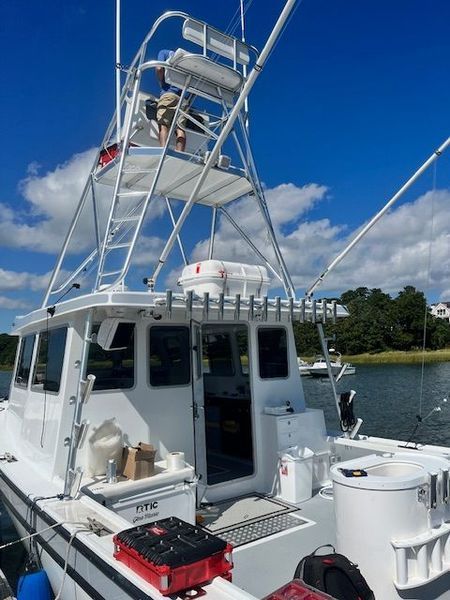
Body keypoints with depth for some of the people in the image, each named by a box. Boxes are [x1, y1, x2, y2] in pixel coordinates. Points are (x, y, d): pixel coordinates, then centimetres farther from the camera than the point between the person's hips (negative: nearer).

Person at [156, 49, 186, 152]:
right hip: (184, 97, 4)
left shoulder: (164, 53, 20)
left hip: (169, 92, -4)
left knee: (163, 125, -15)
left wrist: (162, 84, 16)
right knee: (181, 129, -10)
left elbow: (159, 69, 3)